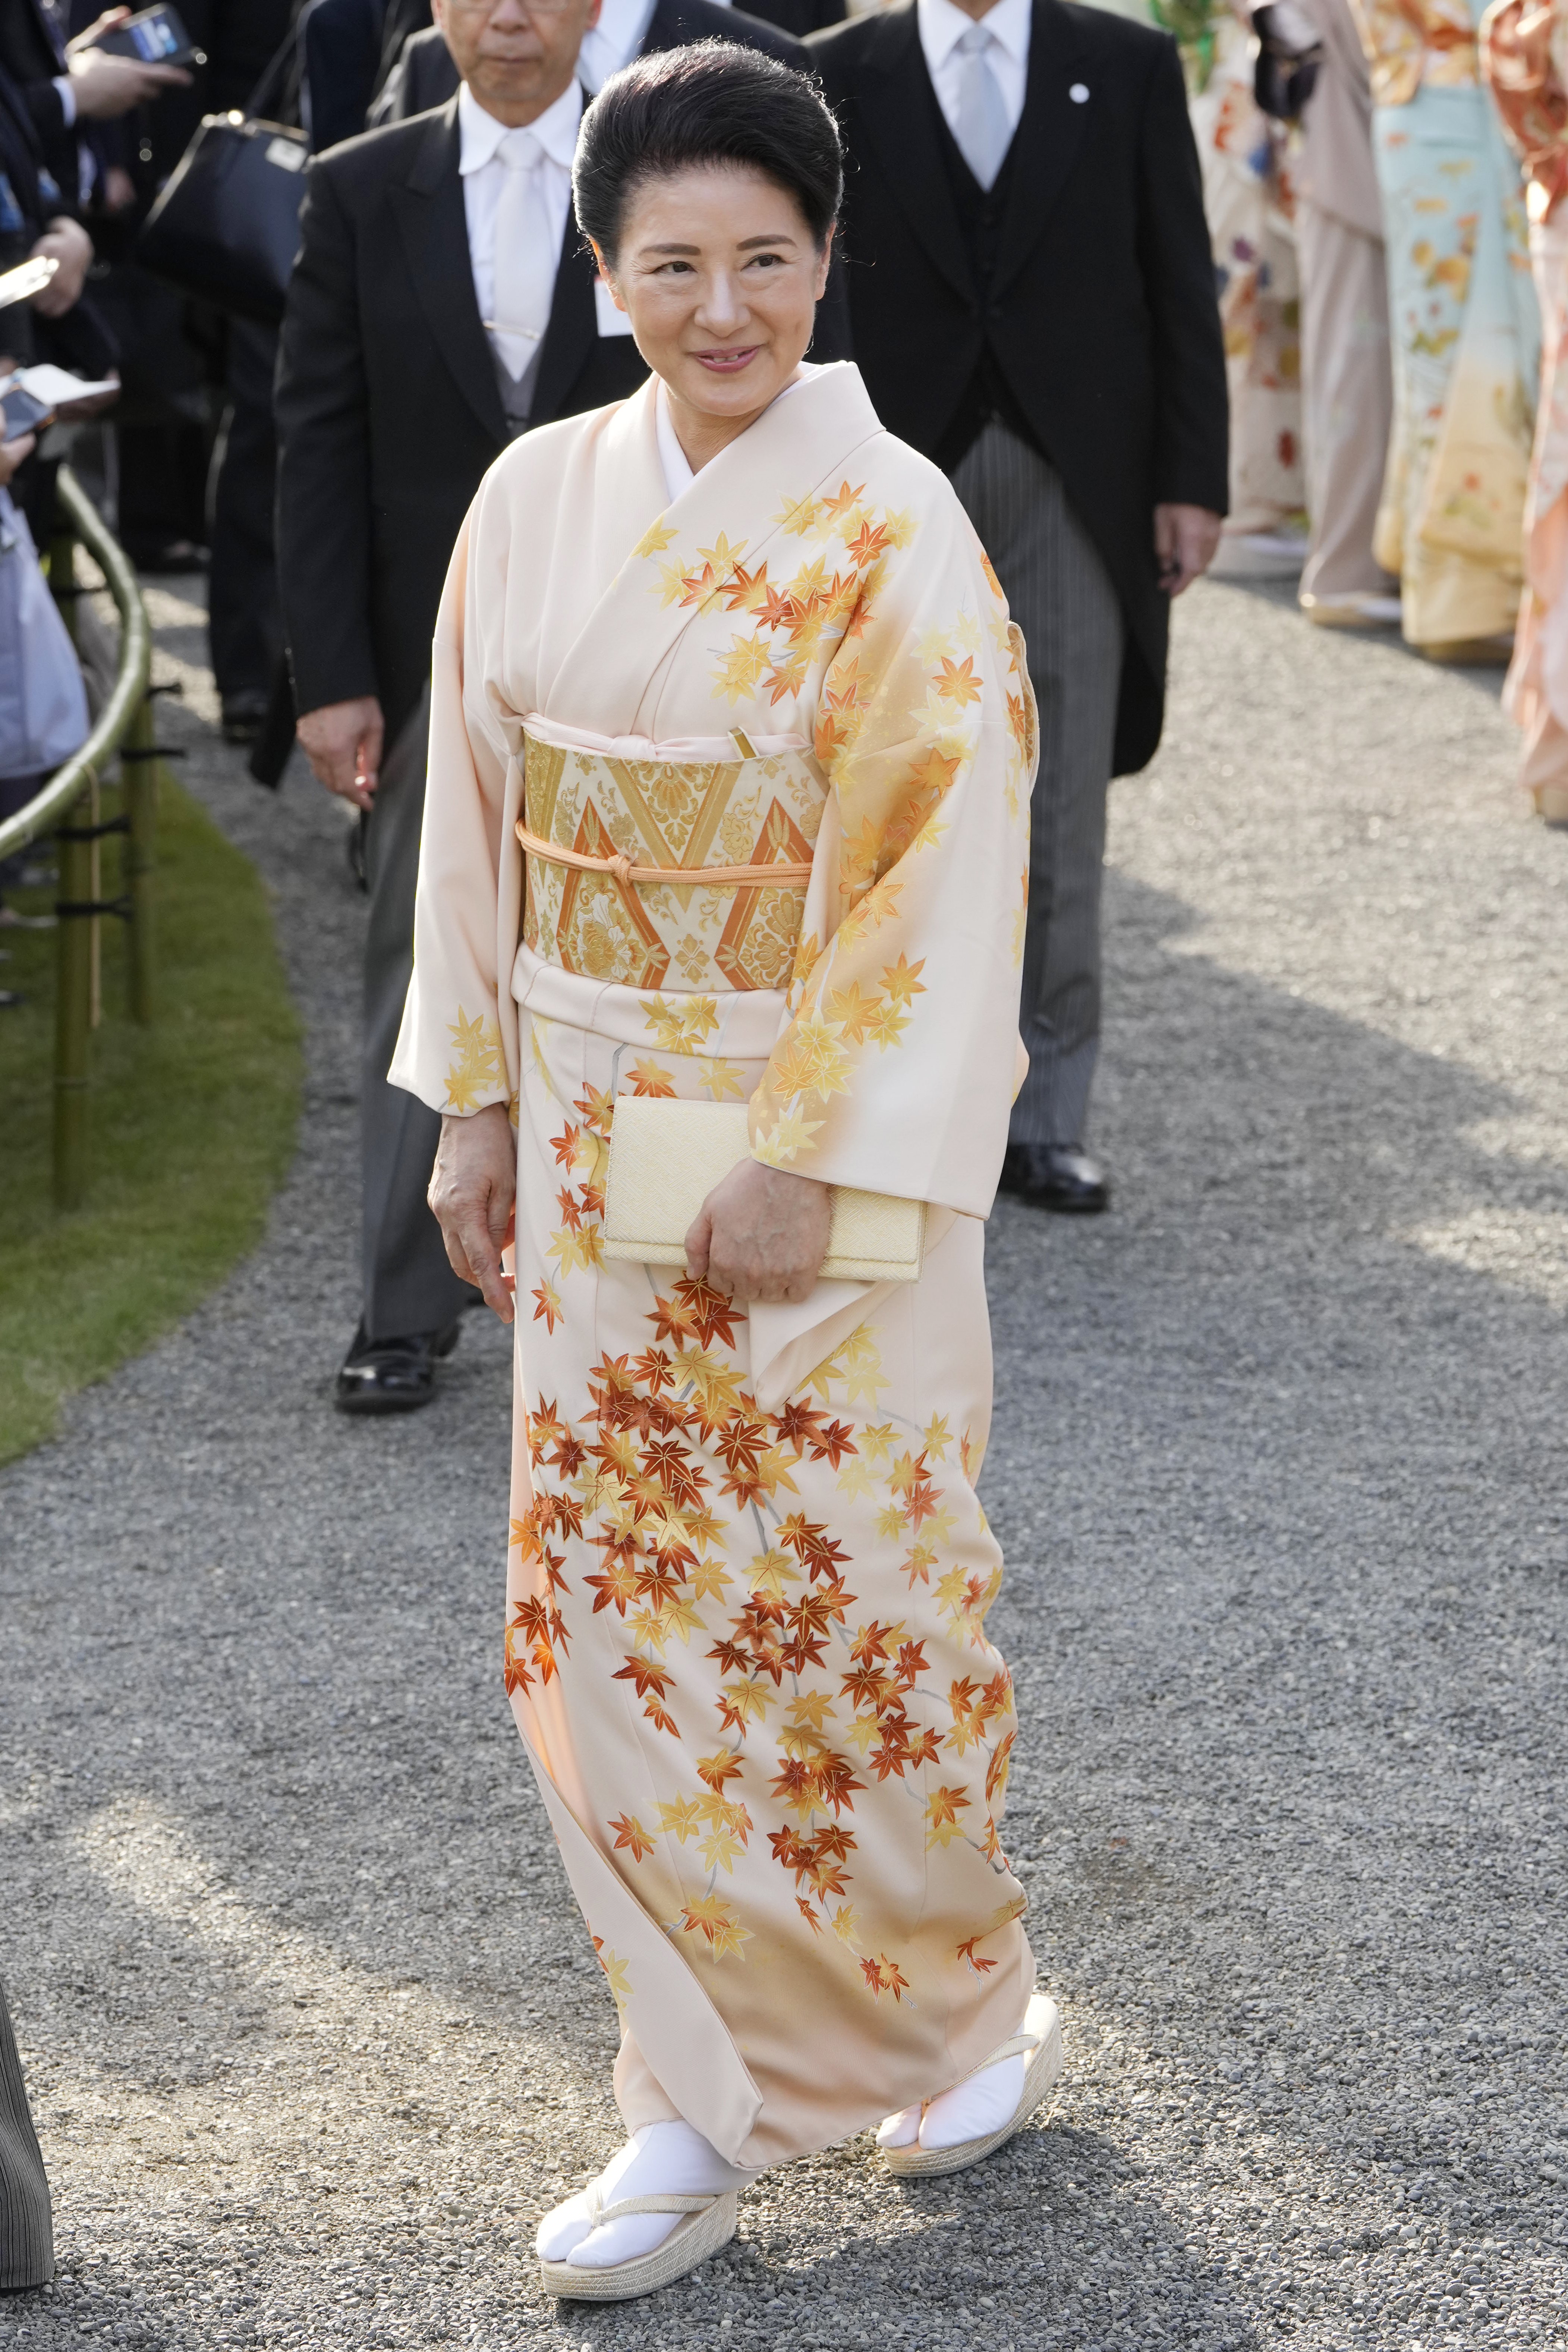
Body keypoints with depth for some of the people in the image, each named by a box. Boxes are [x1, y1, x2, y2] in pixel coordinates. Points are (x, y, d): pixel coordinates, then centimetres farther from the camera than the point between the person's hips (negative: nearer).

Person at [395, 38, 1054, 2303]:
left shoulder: (894, 533, -13)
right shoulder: (538, 502, 2)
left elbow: (937, 873, -14)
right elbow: (480, 815, 9)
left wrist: (807, 1162, -17)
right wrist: (477, 1099, 7)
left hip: (823, 1137, -5)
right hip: (595, 1133, 5)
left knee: (844, 1598, 5)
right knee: (618, 1608, 6)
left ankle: (961, 2000, 30)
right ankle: (713, 2098, 19)